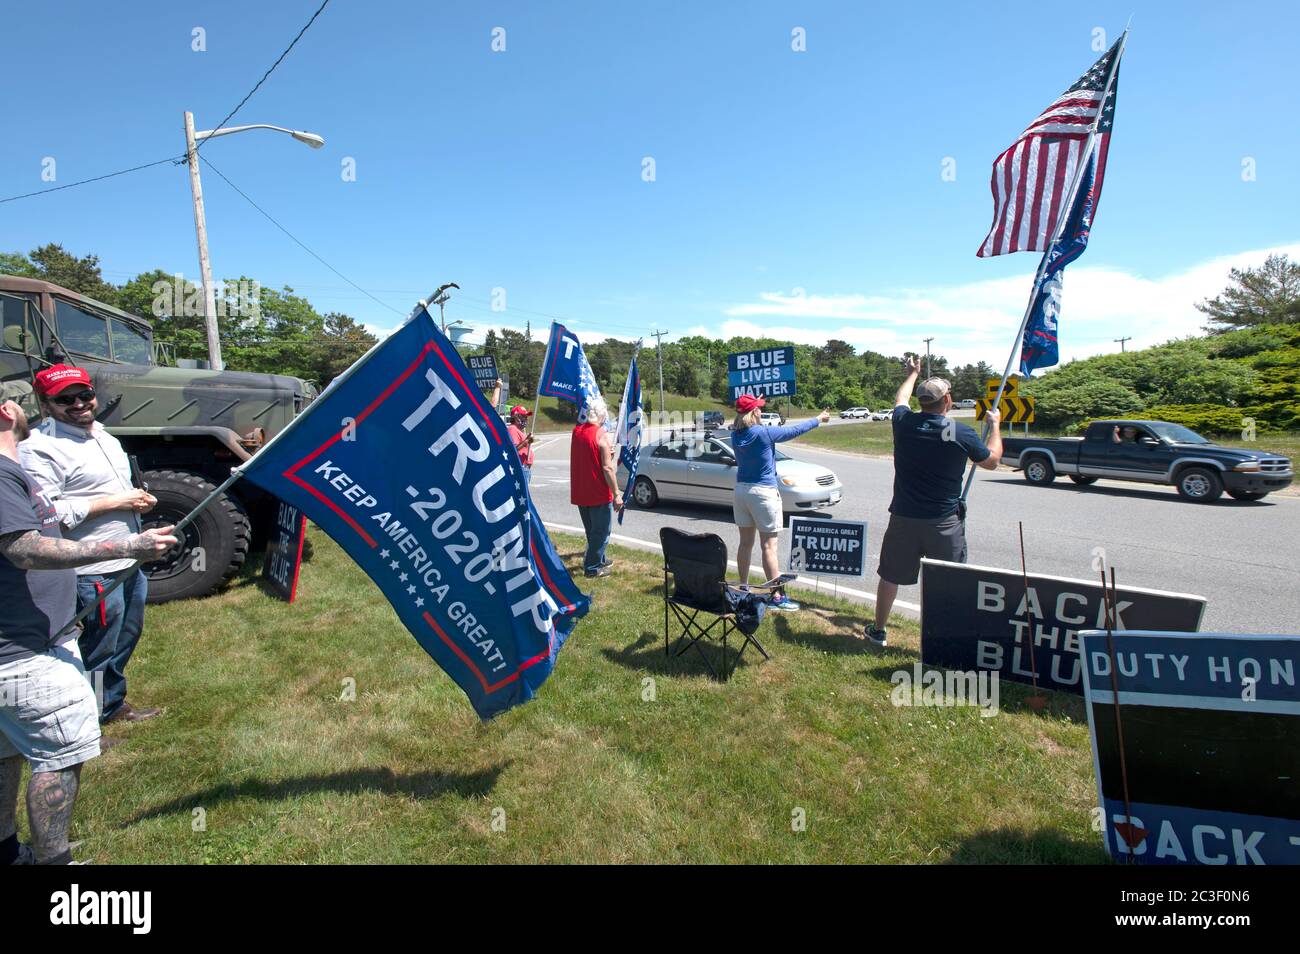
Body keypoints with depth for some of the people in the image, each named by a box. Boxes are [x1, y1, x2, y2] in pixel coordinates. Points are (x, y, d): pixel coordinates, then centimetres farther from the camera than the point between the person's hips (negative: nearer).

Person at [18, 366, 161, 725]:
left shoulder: (103, 435, 14)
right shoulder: (40, 448, -16)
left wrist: (139, 500, 6)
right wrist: (114, 502, -22)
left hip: (128, 561, 9)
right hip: (94, 571, -9)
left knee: (127, 636, 22)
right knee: (98, 650, 2)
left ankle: (114, 703, 40)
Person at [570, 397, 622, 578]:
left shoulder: (576, 431, 4)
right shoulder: (602, 435, -17)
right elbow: (607, 468, -20)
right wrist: (616, 494, -16)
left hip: (580, 493, 7)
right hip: (599, 494, -7)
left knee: (592, 530, 21)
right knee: (601, 531, 4)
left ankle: (599, 559, 34)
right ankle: (592, 567, 7)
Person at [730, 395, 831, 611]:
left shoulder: (735, 435, 1)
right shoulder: (764, 433, -15)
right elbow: (794, 431, -3)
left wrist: (749, 407, 39)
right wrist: (818, 420, 12)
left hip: (741, 490, 7)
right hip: (763, 492, -6)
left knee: (745, 543, 15)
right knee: (769, 546, -3)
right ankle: (777, 597, 1)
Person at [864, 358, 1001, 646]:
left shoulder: (904, 422, -5)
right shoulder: (963, 433, -11)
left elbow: (900, 399, 20)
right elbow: (992, 461, 7)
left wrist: (912, 373, 38)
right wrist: (995, 425, 21)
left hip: (903, 517, 3)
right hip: (945, 522, -2)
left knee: (890, 576, 16)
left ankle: (878, 631, 30)